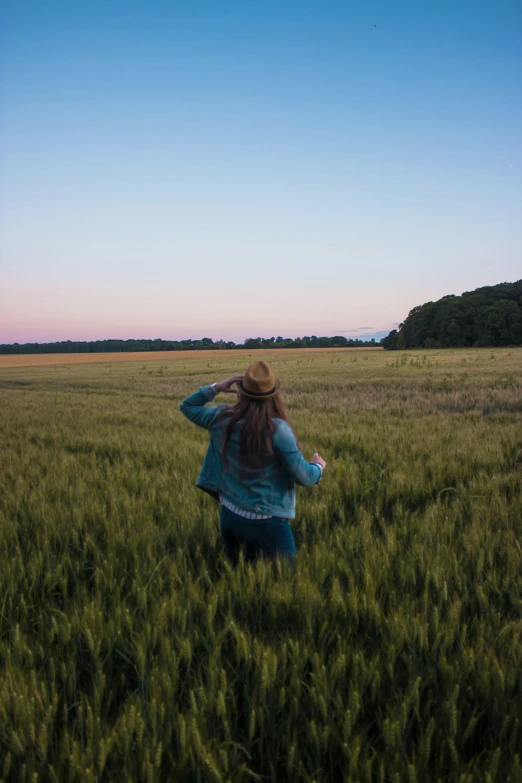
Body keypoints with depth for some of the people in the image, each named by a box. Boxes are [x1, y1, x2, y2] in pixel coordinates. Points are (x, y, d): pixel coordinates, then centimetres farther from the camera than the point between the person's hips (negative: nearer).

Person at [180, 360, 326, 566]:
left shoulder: (223, 418, -7)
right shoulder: (277, 429, -20)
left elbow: (187, 407, 14)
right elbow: (304, 478, -14)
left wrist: (216, 387, 7)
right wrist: (318, 466, 7)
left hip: (229, 516, 5)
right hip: (267, 522, -5)